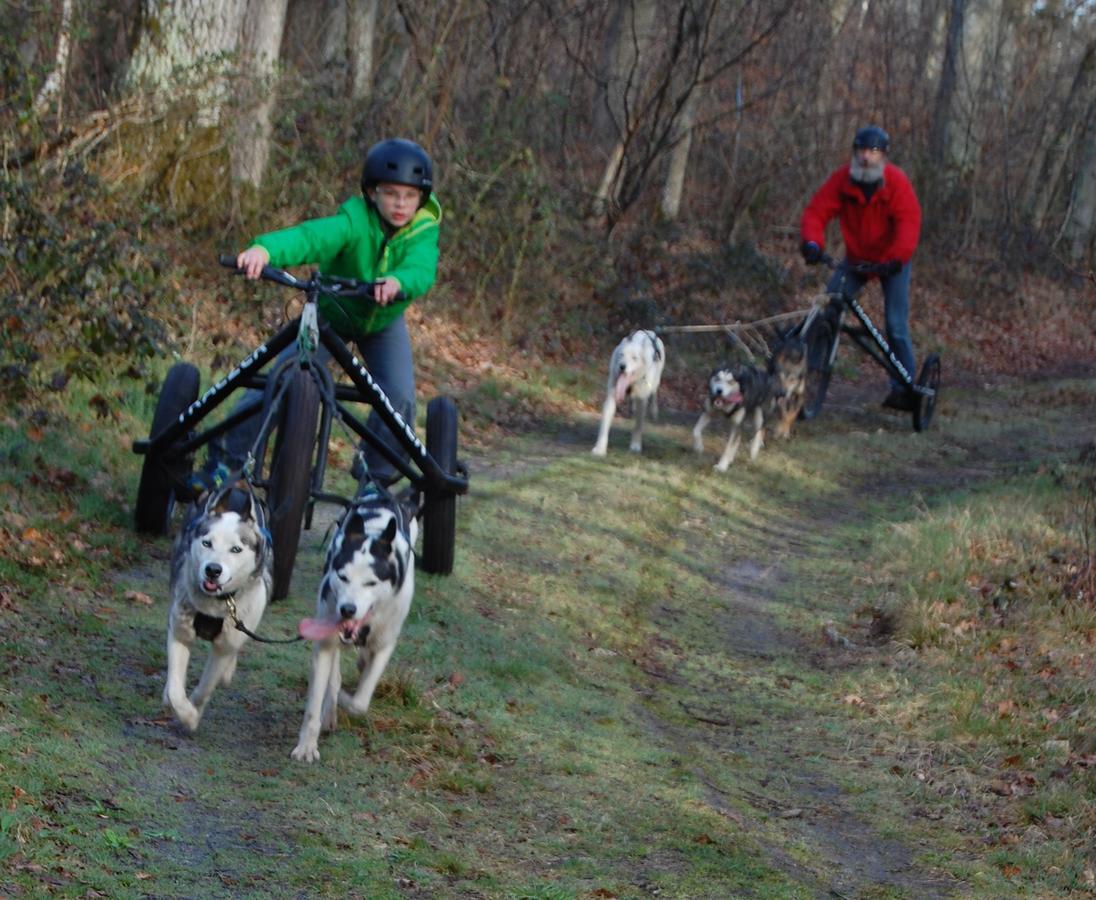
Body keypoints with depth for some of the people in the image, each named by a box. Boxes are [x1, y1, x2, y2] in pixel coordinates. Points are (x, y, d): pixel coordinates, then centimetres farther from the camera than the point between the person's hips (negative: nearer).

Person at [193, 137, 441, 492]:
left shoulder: (423, 232, -24)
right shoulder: (355, 220, -31)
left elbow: (422, 269, -45)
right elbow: (313, 236, -49)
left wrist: (398, 281, -70)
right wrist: (265, 249, -70)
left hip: (384, 324, 2)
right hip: (331, 313, -2)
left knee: (399, 396, -16)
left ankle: (375, 477, 6)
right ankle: (228, 458, -2)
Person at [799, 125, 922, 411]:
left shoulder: (896, 181, -20)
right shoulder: (842, 179, -13)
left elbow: (908, 223, -28)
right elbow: (817, 211, -18)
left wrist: (896, 259, -43)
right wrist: (812, 242, -38)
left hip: (891, 261, -3)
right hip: (856, 258, 3)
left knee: (896, 326, -8)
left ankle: (904, 388, -1)